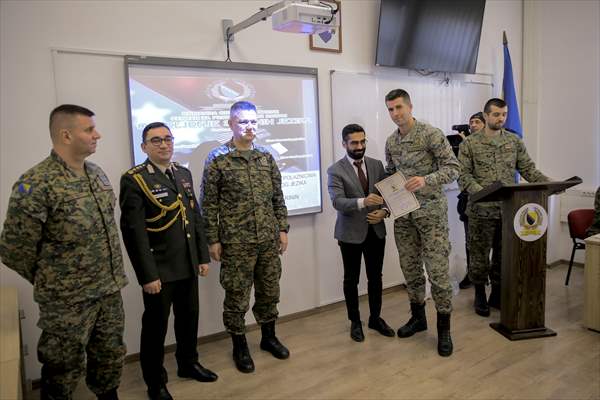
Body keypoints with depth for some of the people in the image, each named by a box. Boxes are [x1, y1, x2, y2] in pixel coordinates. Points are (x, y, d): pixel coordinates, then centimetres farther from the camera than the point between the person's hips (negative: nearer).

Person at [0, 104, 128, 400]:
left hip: (110, 291, 6)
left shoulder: (97, 174, 5)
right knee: (65, 371, 13)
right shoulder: (35, 185, -19)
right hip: (68, 301, -6)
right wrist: (50, 282, -1)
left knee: (110, 359, 20)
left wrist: (108, 276, 14)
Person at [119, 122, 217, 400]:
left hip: (188, 267, 6)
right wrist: (147, 275, -18)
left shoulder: (184, 174, 8)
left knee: (189, 318, 20)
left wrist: (203, 256, 9)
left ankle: (188, 363, 42)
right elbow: (134, 232, -17)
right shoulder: (134, 180, -13)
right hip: (159, 270, -6)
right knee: (155, 325, 10)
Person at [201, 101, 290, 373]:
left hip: (268, 239, 4)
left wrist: (282, 229, 7)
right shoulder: (217, 159, -6)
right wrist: (212, 240, -7)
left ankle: (268, 337, 35)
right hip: (236, 242, -4)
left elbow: (278, 197, 11)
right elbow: (209, 205, -5)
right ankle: (240, 346, 26)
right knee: (237, 296, 7)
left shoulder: (266, 157, 7)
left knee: (269, 292, 15)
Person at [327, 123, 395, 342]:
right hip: (351, 233, -4)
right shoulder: (336, 170, -9)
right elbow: (337, 201, -21)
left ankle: (375, 318, 32)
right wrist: (362, 202, -38)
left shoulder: (377, 165, 5)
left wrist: (384, 211, -13)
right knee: (351, 279, 10)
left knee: (375, 277, 14)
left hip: (376, 230, 4)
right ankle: (355, 322, 27)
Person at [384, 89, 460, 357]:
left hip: (431, 212, -5)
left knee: (437, 270, -4)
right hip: (403, 214, 6)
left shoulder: (431, 134, -9)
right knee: (410, 268, 12)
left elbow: (453, 168, -11)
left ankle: (444, 328, 10)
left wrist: (426, 180, -27)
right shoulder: (390, 142, 9)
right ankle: (418, 316, 29)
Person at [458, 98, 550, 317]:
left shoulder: (515, 141, 9)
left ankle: (497, 295, 26)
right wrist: (480, 192, -23)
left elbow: (528, 169, 8)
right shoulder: (469, 143, -2)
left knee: (503, 256, 11)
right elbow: (463, 175, -7)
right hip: (481, 210, -3)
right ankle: (480, 296, 21)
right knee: (479, 256, 5)